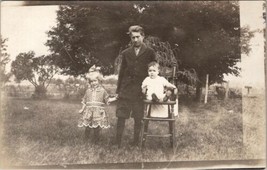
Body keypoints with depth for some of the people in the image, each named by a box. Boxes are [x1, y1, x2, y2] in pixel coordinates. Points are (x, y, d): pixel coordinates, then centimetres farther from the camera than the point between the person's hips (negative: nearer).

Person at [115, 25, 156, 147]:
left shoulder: (150, 52, 3)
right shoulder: (126, 53, 9)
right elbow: (121, 72, 11)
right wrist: (118, 90, 7)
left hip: (141, 90, -2)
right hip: (125, 90, 2)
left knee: (138, 118, 4)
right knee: (121, 116, -1)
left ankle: (135, 142, 16)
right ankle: (117, 143, 7)